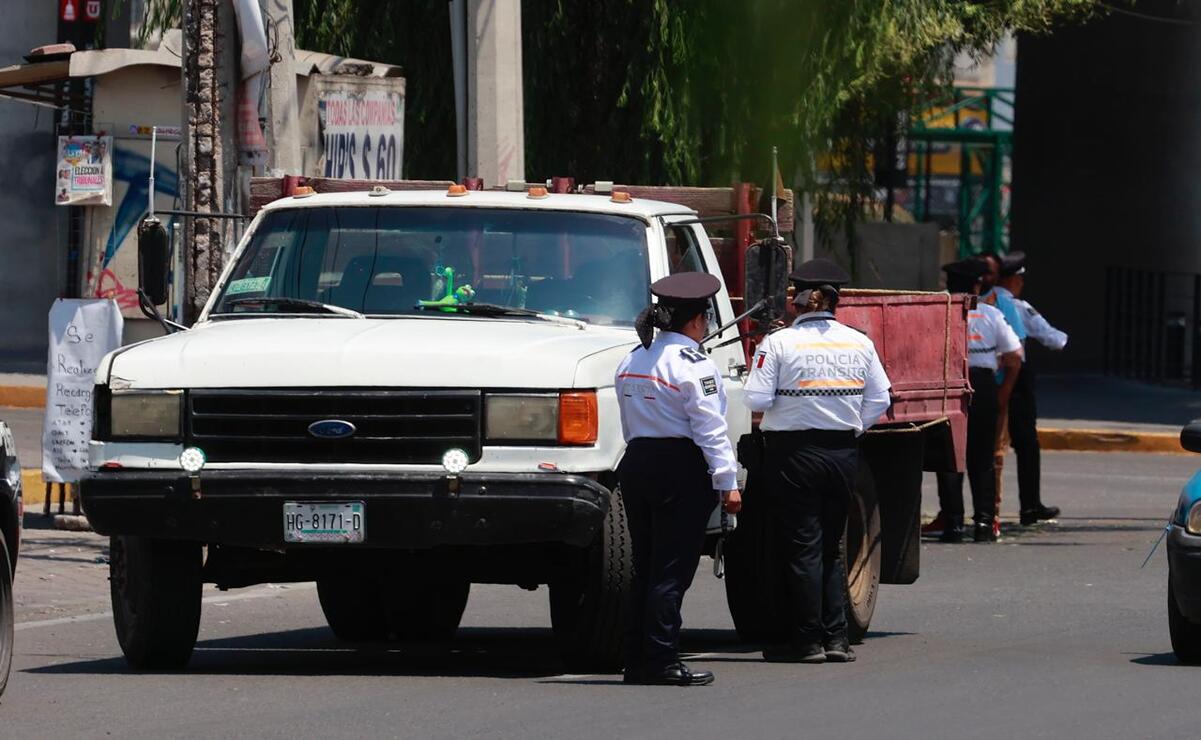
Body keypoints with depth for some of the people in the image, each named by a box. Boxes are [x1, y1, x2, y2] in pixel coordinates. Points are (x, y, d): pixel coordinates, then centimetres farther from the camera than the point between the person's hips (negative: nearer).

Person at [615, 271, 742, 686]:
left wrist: (641, 457, 18)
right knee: (671, 571, -5)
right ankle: (661, 663, -6)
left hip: (636, 465, 7)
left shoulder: (631, 361, 12)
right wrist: (727, 481, -13)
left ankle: (636, 662, 12)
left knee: (645, 569, 12)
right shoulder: (691, 364, -11)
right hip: (681, 469, -7)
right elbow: (709, 429, -14)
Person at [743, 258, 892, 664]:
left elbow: (757, 399, -13)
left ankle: (808, 639, 0)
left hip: (794, 452, -4)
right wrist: (850, 429, 12)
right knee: (831, 547, 14)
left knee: (803, 548, 1)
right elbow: (879, 401, 4)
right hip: (843, 452, 4)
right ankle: (836, 638, 10)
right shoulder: (860, 343, 4)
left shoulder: (777, 344, -8)